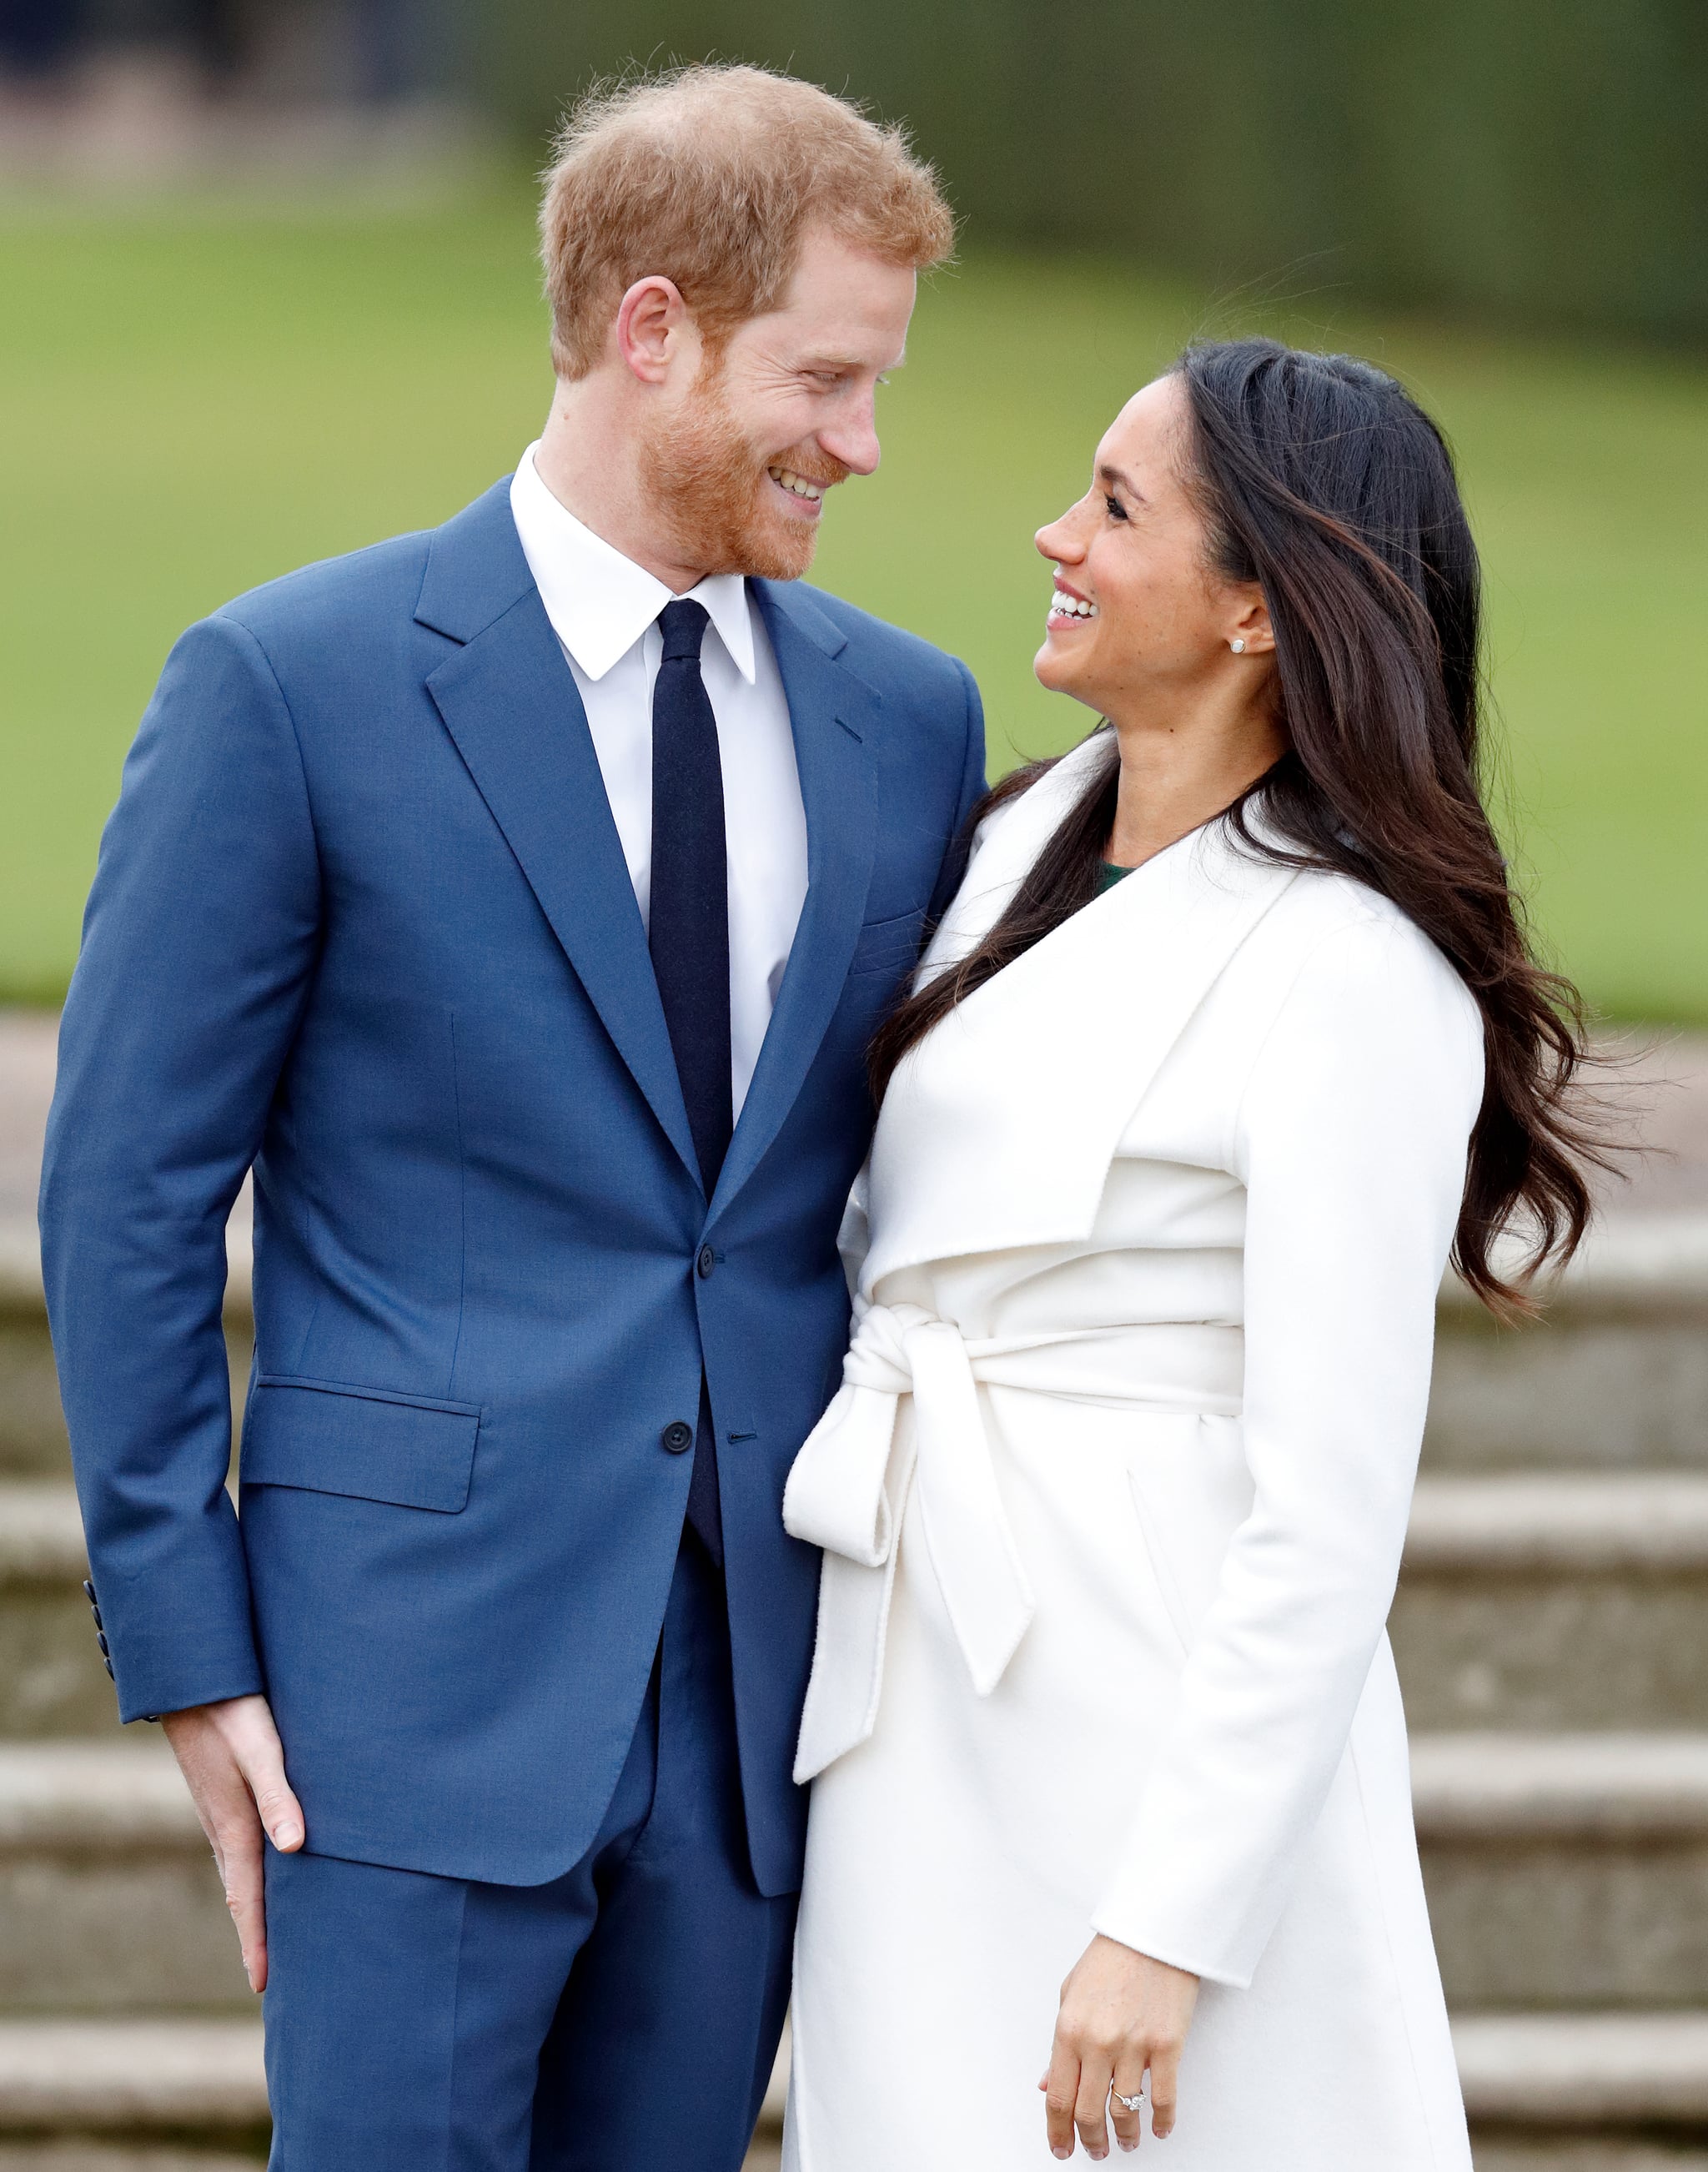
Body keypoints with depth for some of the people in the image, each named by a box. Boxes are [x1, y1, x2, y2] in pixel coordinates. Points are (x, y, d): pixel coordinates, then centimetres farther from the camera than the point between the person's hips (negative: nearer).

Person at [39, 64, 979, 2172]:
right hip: (427, 1664, -4)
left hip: (761, 1683, 5)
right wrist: (188, 1655, -7)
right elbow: (127, 1193, -4)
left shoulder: (909, 717, 9)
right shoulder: (289, 687, -5)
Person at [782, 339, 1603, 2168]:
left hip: (1165, 1728, -8)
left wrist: (1169, 1924, -20)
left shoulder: (1353, 980, -15)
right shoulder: (1033, 836, 9)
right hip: (924, 1719, 8)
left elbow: (1328, 1520, -18)